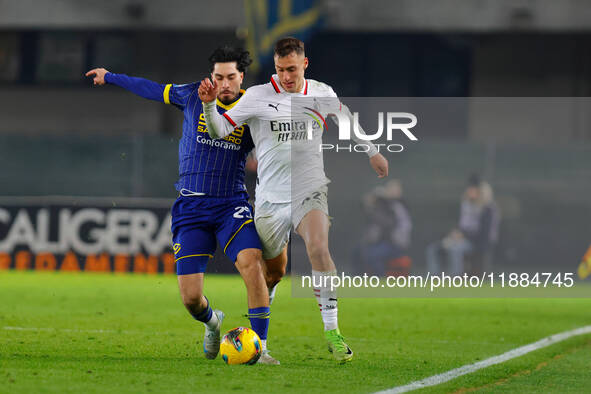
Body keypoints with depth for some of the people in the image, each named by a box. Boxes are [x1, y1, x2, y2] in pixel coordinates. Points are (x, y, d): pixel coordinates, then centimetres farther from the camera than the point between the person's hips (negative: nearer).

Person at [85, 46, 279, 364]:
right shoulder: (193, 96, 4)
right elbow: (152, 90, 20)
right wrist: (110, 77, 31)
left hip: (231, 204, -1)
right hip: (191, 207, 1)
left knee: (251, 262, -30)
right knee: (191, 298, -7)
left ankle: (259, 347, -24)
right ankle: (212, 322, 31)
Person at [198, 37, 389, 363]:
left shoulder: (322, 93, 4)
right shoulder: (258, 97, -5)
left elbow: (345, 121, 25)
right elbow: (219, 131, -8)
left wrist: (372, 153, 31)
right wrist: (209, 104, -26)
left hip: (309, 192, 0)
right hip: (270, 198, 0)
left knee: (318, 248, -26)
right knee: (274, 271, 7)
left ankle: (332, 331, -25)